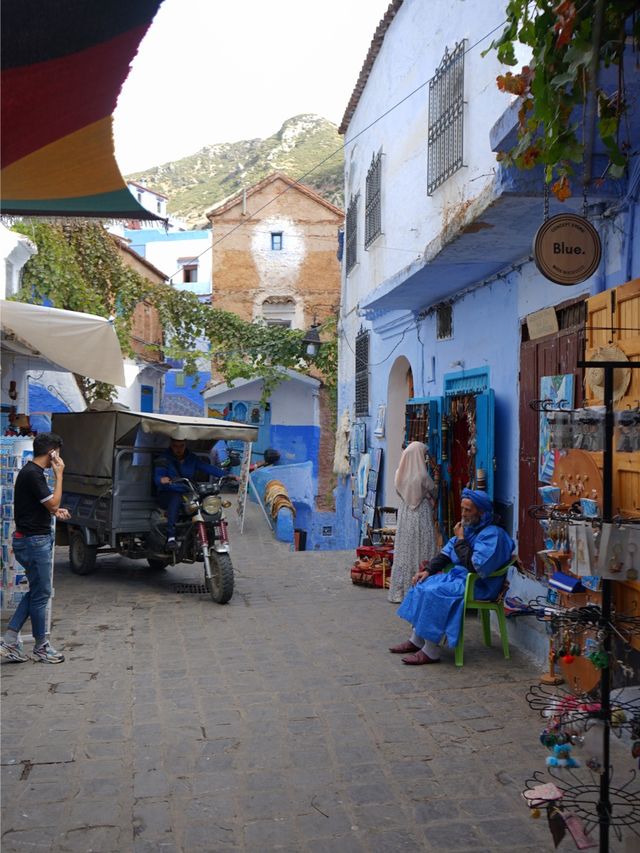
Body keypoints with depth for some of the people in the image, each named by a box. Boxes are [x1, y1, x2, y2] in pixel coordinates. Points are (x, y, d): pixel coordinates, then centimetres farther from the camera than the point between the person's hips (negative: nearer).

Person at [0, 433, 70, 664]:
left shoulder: (31, 471, 12)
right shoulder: (32, 474, -20)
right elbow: (53, 503, -19)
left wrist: (55, 511, 6)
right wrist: (59, 475, -14)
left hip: (35, 539, 10)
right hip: (35, 541, -10)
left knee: (36, 591, 16)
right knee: (41, 594, 2)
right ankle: (41, 647, 14)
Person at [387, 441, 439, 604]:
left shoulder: (400, 474, -3)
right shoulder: (422, 476, -16)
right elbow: (433, 494, 0)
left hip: (404, 516, 5)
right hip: (421, 517, -5)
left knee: (403, 553, 11)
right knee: (420, 554, 3)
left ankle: (399, 591, 17)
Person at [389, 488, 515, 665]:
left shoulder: (492, 534, -18)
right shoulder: (469, 528, 10)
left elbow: (475, 566, -27)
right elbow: (445, 553, 16)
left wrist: (460, 540, -18)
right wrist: (428, 570, 2)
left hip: (478, 586, -10)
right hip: (459, 576, 10)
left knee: (432, 593, -25)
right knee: (422, 585, 1)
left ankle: (431, 652, -17)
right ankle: (416, 641, 5)